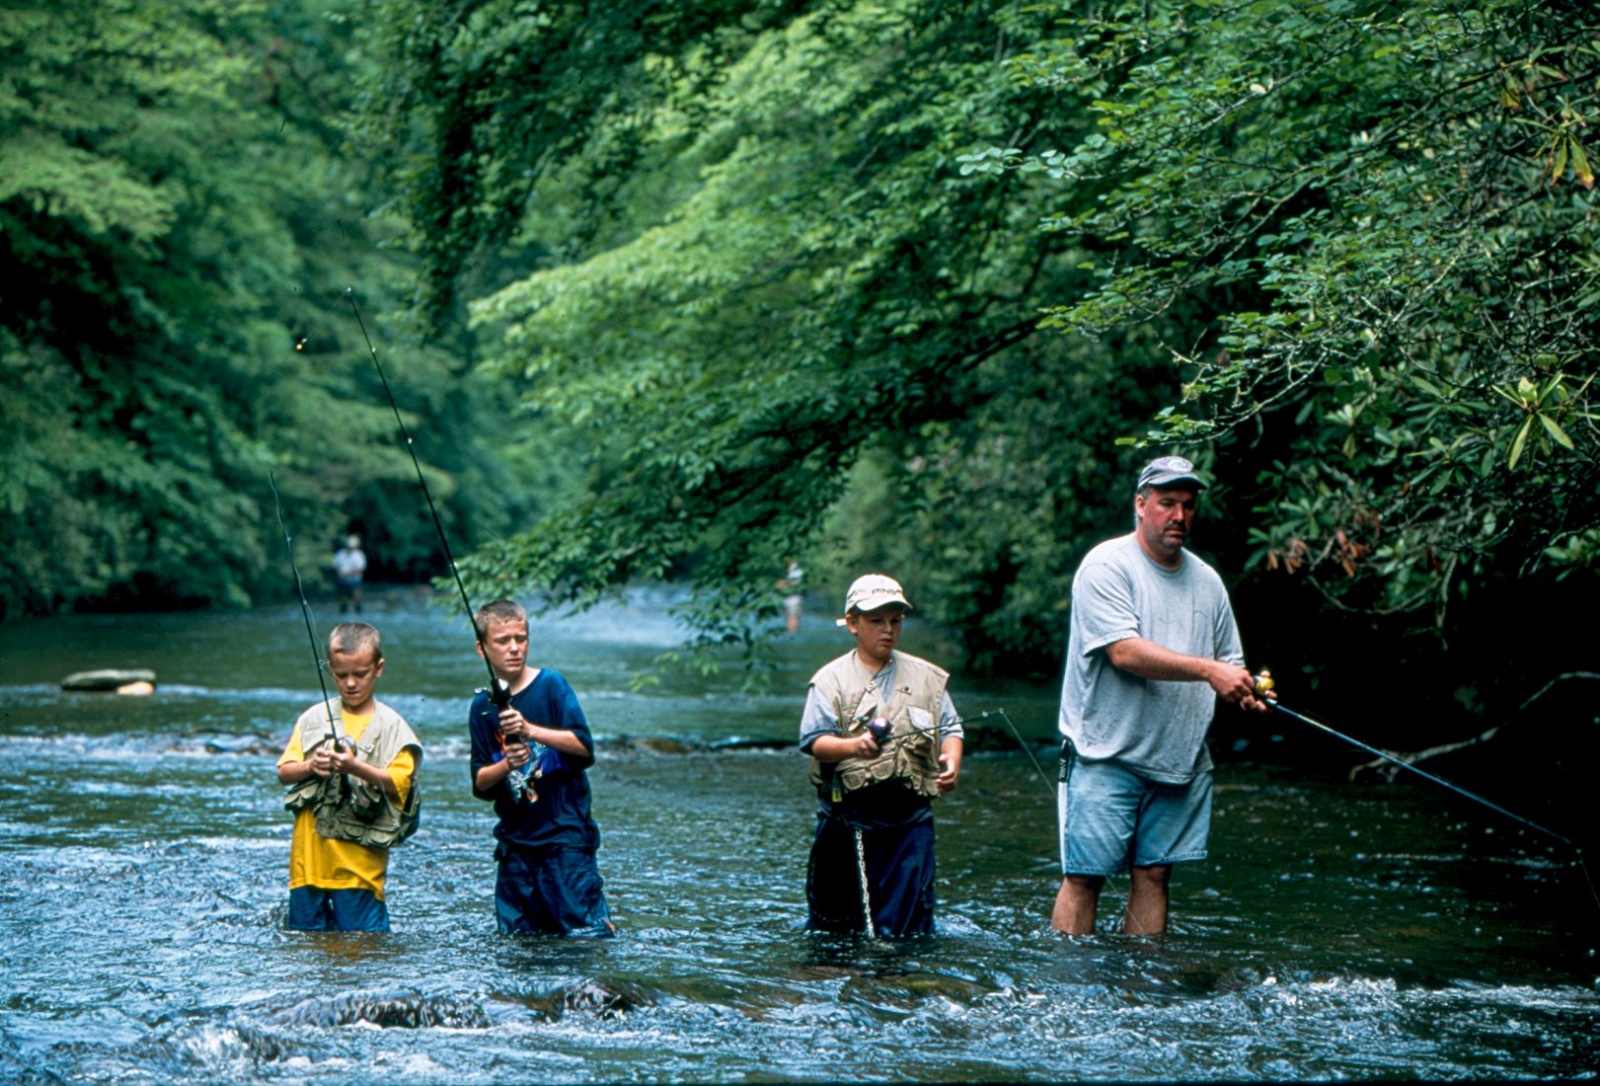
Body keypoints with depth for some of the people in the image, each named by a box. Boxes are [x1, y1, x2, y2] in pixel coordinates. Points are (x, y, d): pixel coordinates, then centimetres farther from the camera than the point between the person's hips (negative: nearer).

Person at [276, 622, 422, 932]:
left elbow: (398, 783, -9)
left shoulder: (391, 726, 0)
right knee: (306, 934, 7)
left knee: (361, 934, -5)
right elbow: (284, 772, 9)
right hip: (310, 852, 3)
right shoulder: (313, 718, 9)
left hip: (359, 855, -3)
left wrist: (356, 768, -23)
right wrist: (310, 767, -12)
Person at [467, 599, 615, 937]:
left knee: (587, 934, -9)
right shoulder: (482, 707, 7)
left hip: (565, 835, -4)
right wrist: (507, 764, -15)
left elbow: (584, 747, -12)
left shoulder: (550, 684, -2)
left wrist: (530, 730, -23)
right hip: (515, 842, 4)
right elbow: (480, 784, 5)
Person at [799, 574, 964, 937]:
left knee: (907, 923, -3)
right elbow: (815, 740, -8)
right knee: (833, 920, 8)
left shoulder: (927, 678, 10)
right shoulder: (832, 680, 1)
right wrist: (854, 746, -27)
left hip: (910, 818, 1)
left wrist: (951, 761, -11)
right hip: (846, 817, -1)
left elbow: (949, 728, 10)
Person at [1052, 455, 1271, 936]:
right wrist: (1207, 670, -22)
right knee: (1084, 876, -6)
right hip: (1106, 754, -6)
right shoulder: (1106, 566, -7)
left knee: (1154, 873, 5)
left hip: (1181, 758, 6)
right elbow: (1125, 652, -18)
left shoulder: (1206, 581, 15)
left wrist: (1244, 690, -2)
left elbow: (1228, 661, 21)